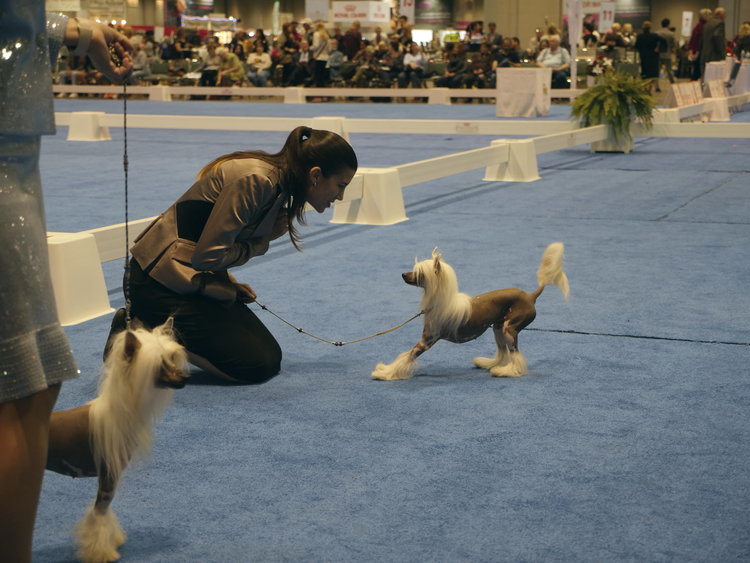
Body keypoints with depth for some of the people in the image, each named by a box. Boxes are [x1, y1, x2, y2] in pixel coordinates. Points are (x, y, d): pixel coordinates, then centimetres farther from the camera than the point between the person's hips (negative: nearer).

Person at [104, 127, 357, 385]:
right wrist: (263, 241, -9)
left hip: (198, 278, 10)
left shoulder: (277, 184, 7)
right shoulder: (256, 181, -24)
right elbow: (207, 255, -23)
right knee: (258, 365, -11)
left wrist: (228, 283, -1)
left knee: (270, 356, 9)